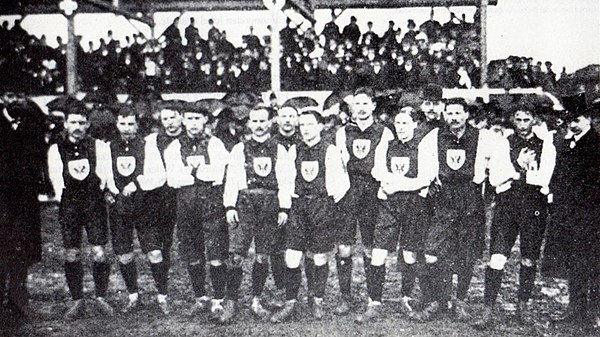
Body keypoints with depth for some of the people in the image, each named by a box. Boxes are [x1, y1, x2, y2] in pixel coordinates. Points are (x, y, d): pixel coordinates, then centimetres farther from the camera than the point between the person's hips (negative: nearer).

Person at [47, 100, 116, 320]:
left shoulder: (99, 146, 7)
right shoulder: (56, 149, 9)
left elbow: (105, 174, 5)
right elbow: (56, 179, 5)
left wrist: (109, 191, -9)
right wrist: (57, 194, -9)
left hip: (94, 203, -1)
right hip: (69, 205, 1)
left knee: (99, 252, -4)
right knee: (71, 254, 2)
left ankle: (101, 298, 11)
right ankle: (77, 301, 15)